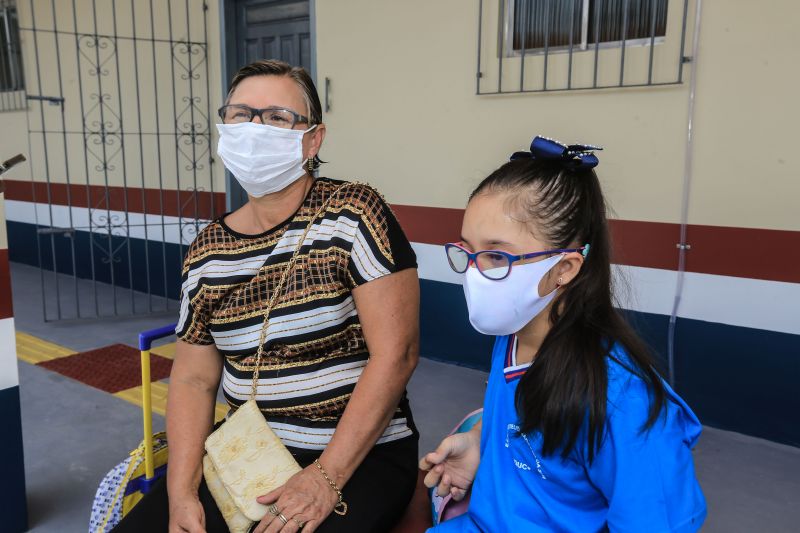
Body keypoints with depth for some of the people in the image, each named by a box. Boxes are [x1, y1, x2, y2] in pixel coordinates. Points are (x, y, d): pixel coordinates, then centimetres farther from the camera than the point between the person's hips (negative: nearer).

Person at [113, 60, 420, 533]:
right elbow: (194, 379, 7)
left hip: (362, 455, -4)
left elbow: (396, 353, -16)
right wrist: (182, 490, -6)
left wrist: (328, 475, -16)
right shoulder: (208, 250, 3)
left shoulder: (353, 214, -12)